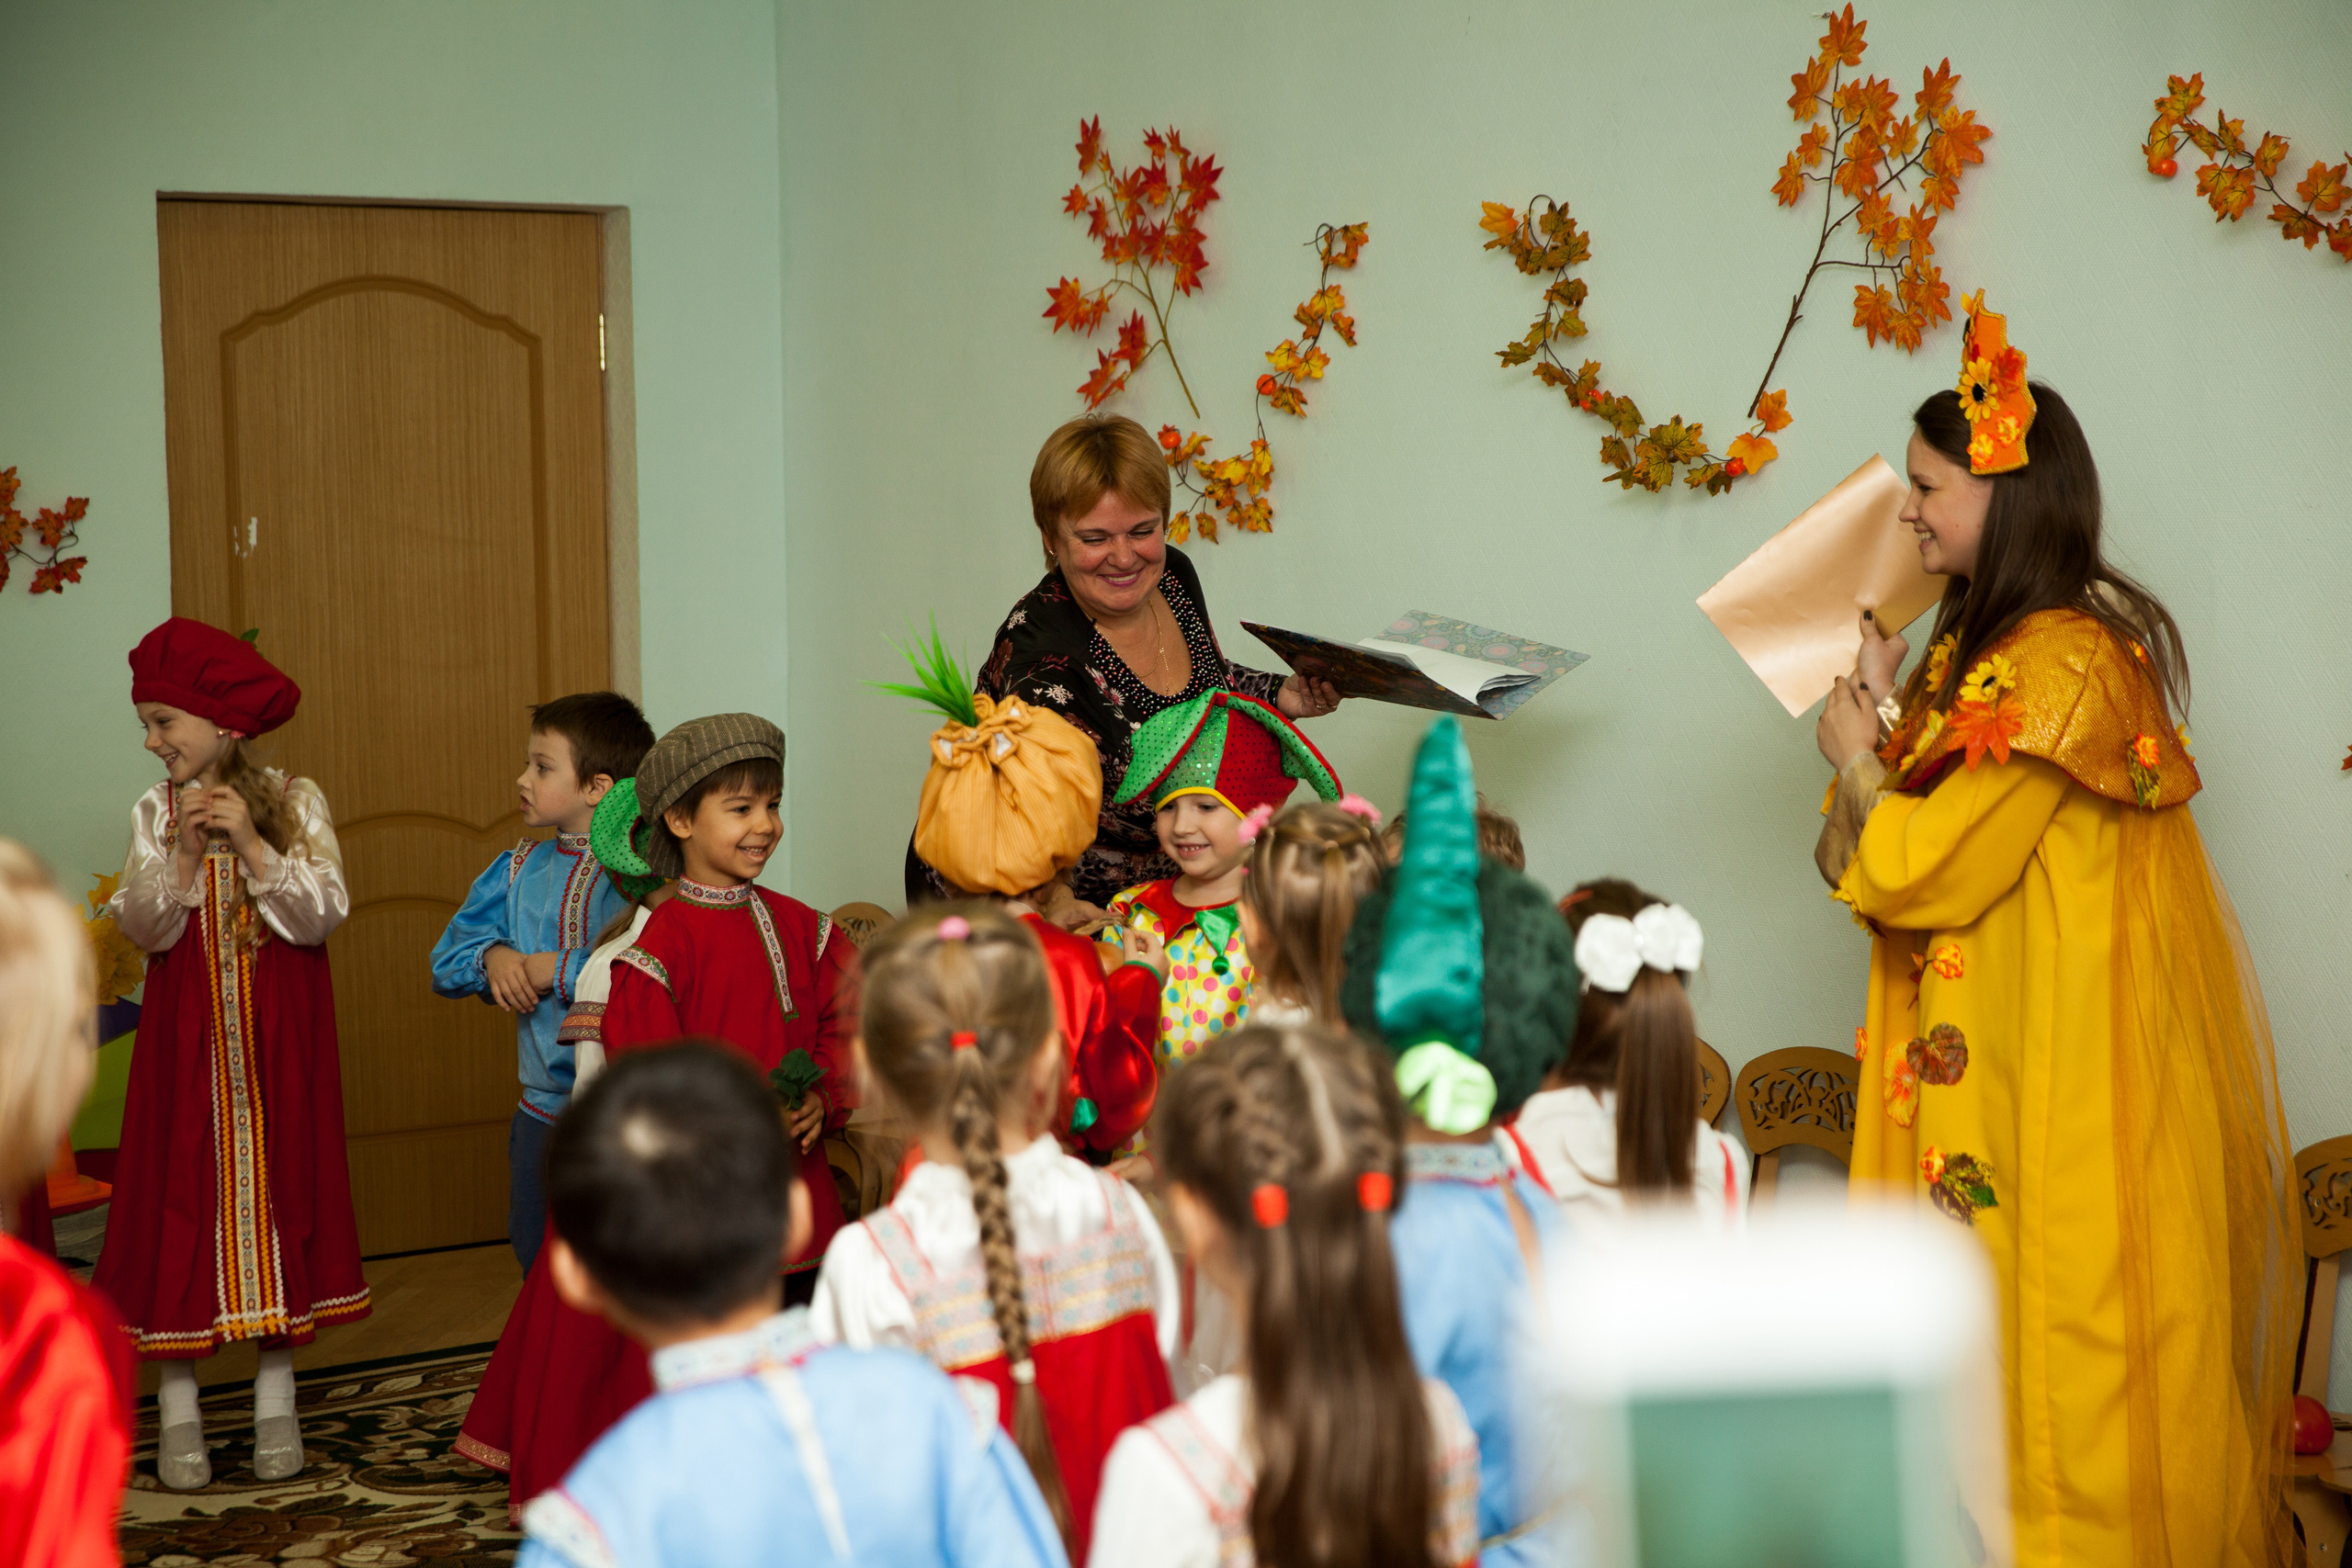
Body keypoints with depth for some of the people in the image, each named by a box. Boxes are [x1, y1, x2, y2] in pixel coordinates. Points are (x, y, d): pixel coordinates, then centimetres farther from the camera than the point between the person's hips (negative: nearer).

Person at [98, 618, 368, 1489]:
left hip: (278, 1039, -1)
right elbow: (144, 928, -6)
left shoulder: (294, 801, -2)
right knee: (178, 1195, -1)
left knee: (277, 1185, 4)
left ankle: (276, 1402, 14)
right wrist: (186, 853, -20)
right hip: (187, 1040, 1)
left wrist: (252, 845, -20)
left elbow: (322, 916, -11)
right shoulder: (155, 812, 3)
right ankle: (178, 1412, 8)